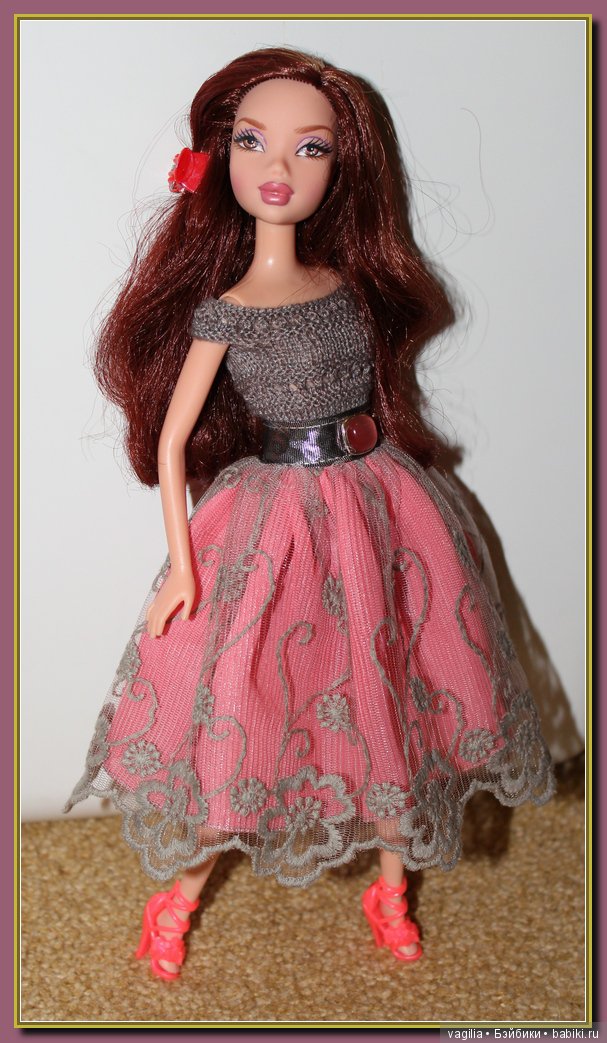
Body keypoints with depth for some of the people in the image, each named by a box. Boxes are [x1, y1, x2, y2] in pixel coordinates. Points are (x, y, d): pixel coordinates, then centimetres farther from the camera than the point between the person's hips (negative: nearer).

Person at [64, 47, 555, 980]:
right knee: (240, 697, 2)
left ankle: (391, 888, 32)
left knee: (391, 690, 11)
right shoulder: (222, 309, -10)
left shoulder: (354, 284, 2)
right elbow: (171, 438, -8)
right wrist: (182, 566, -11)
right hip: (276, 523, -4)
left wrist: (389, 481, 13)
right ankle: (182, 894, 26)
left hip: (379, 507, 4)